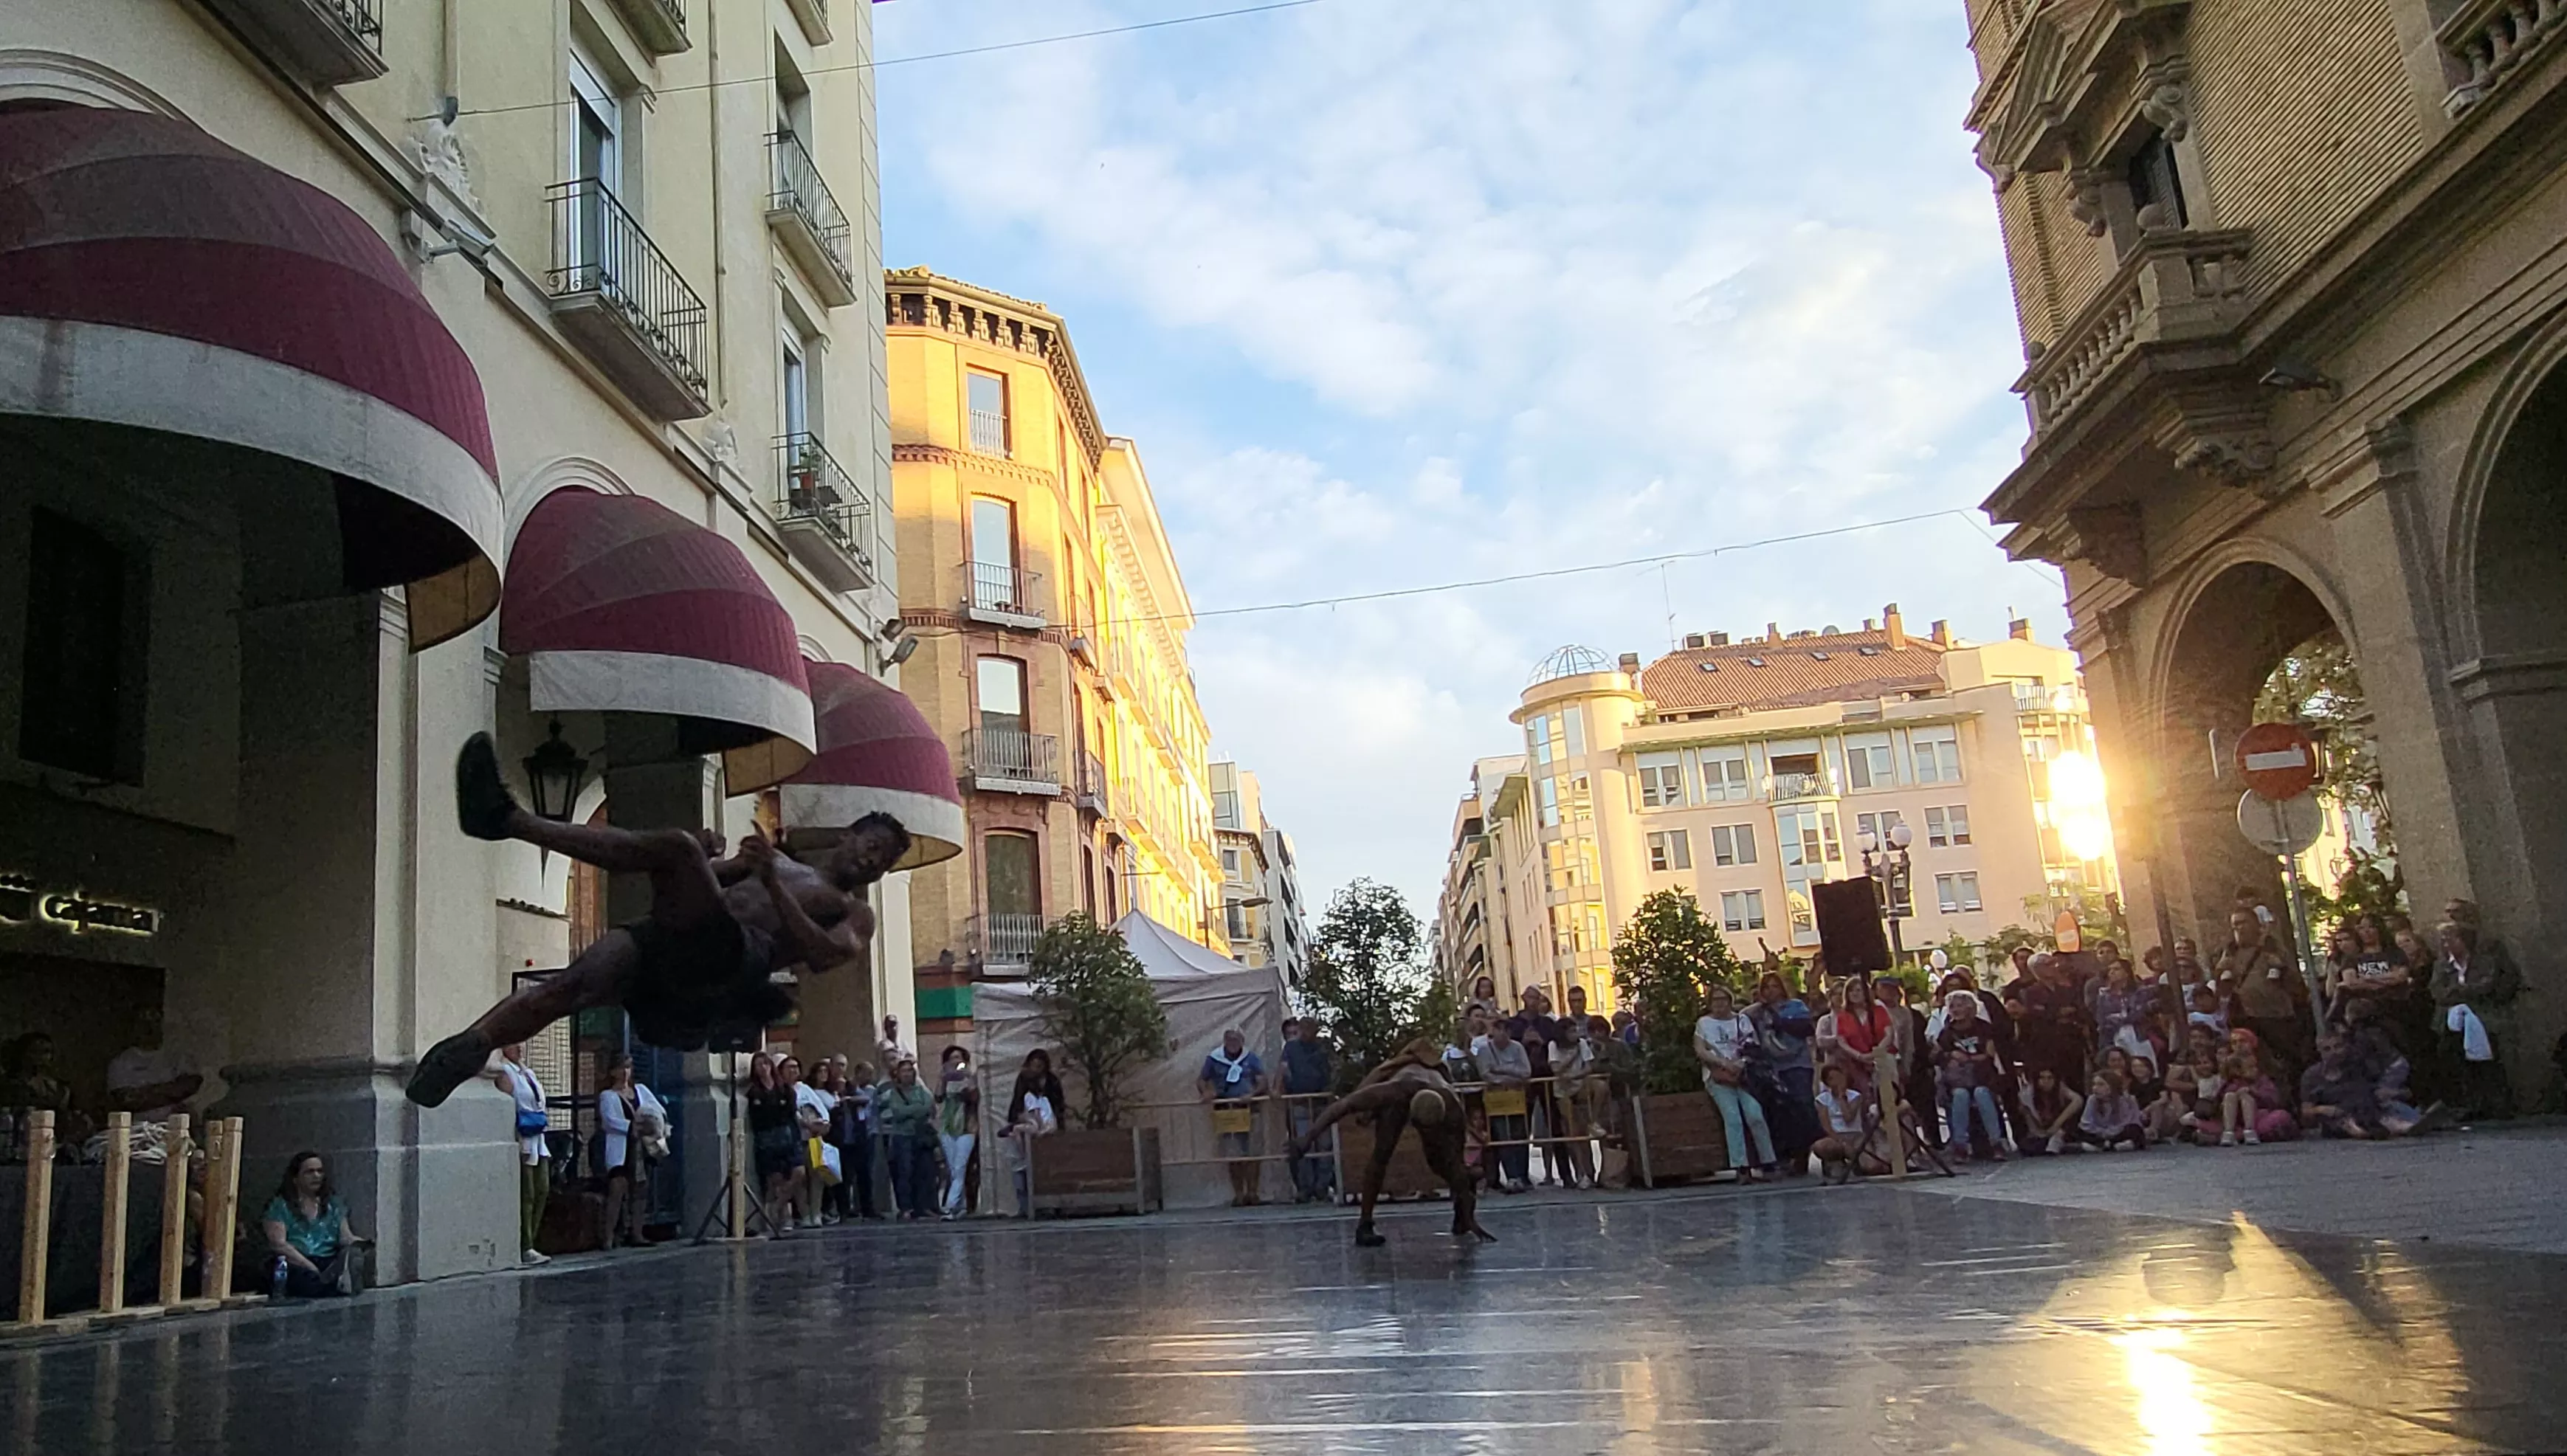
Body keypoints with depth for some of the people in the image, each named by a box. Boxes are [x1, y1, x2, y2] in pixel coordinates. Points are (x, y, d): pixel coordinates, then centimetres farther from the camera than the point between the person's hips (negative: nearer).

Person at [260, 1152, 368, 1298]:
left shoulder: (333, 1204, 21)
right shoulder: (279, 1206, 7)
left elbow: (346, 1237, 12)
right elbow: (279, 1244, -5)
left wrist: (360, 1243, -15)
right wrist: (313, 1269, -17)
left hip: (330, 1264, 3)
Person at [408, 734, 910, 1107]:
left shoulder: (854, 914, 20)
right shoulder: (776, 861, 38)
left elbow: (826, 956, -3)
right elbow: (706, 879, 30)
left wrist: (772, 885, -9)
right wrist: (705, 855, 6)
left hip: (732, 956, -6)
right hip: (669, 944, 6)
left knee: (674, 846, -27)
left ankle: (509, 819, -30)